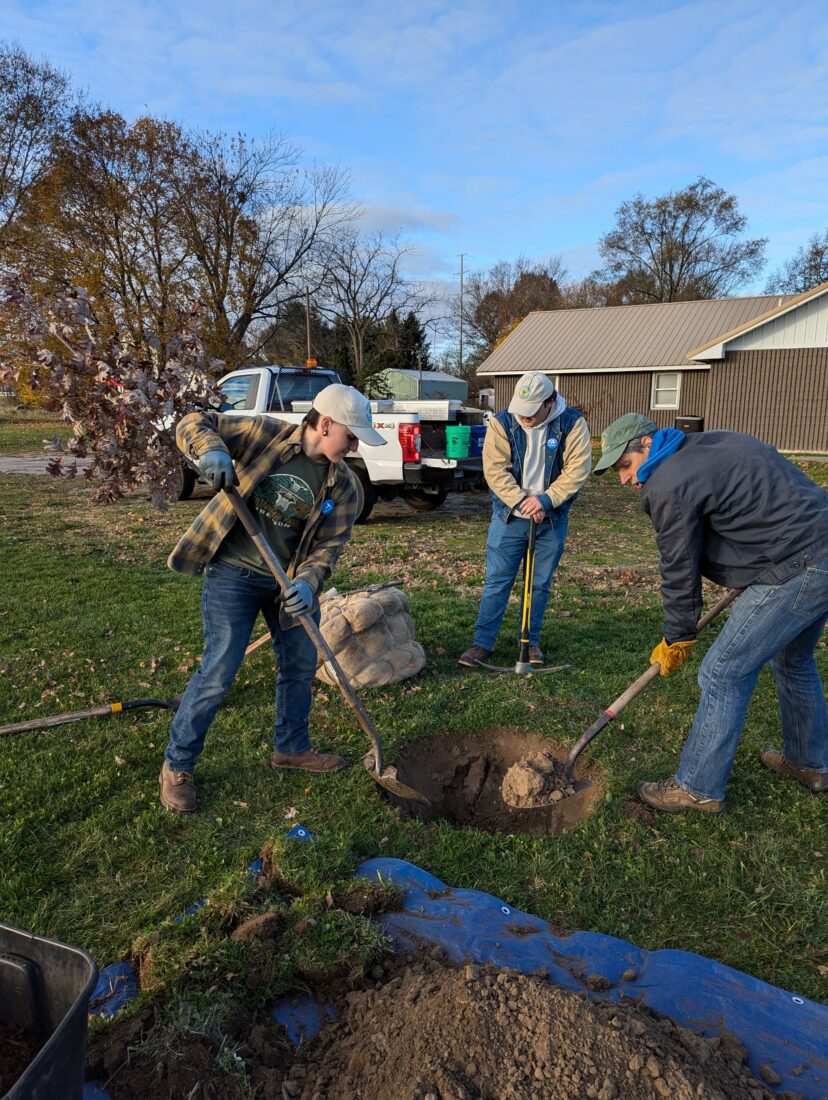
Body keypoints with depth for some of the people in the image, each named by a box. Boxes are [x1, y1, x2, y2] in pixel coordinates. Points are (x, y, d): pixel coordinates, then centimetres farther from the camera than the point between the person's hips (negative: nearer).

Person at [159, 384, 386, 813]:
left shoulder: (342, 485, -3)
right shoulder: (266, 434, -12)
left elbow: (328, 546, -5)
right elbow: (193, 424, -7)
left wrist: (308, 582, -25)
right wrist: (211, 449, -30)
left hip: (290, 580, 5)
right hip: (234, 573, -5)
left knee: (301, 664, 14)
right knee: (219, 671, -5)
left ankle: (291, 747, 38)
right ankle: (176, 766, 16)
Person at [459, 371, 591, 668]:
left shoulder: (572, 423, -7)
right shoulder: (502, 423, -7)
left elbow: (578, 469, -12)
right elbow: (495, 469, -12)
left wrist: (545, 501, -20)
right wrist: (522, 502, -19)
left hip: (552, 519, 1)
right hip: (509, 516, -1)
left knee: (540, 584, 9)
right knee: (497, 581, 0)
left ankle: (531, 641, 23)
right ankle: (482, 643, 9)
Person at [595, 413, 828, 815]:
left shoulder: (670, 485, -15)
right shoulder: (710, 444, 14)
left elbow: (679, 571, -9)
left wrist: (677, 639, 4)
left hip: (795, 569, -10)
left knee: (723, 673, -2)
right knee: (793, 659, 27)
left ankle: (699, 788, 11)